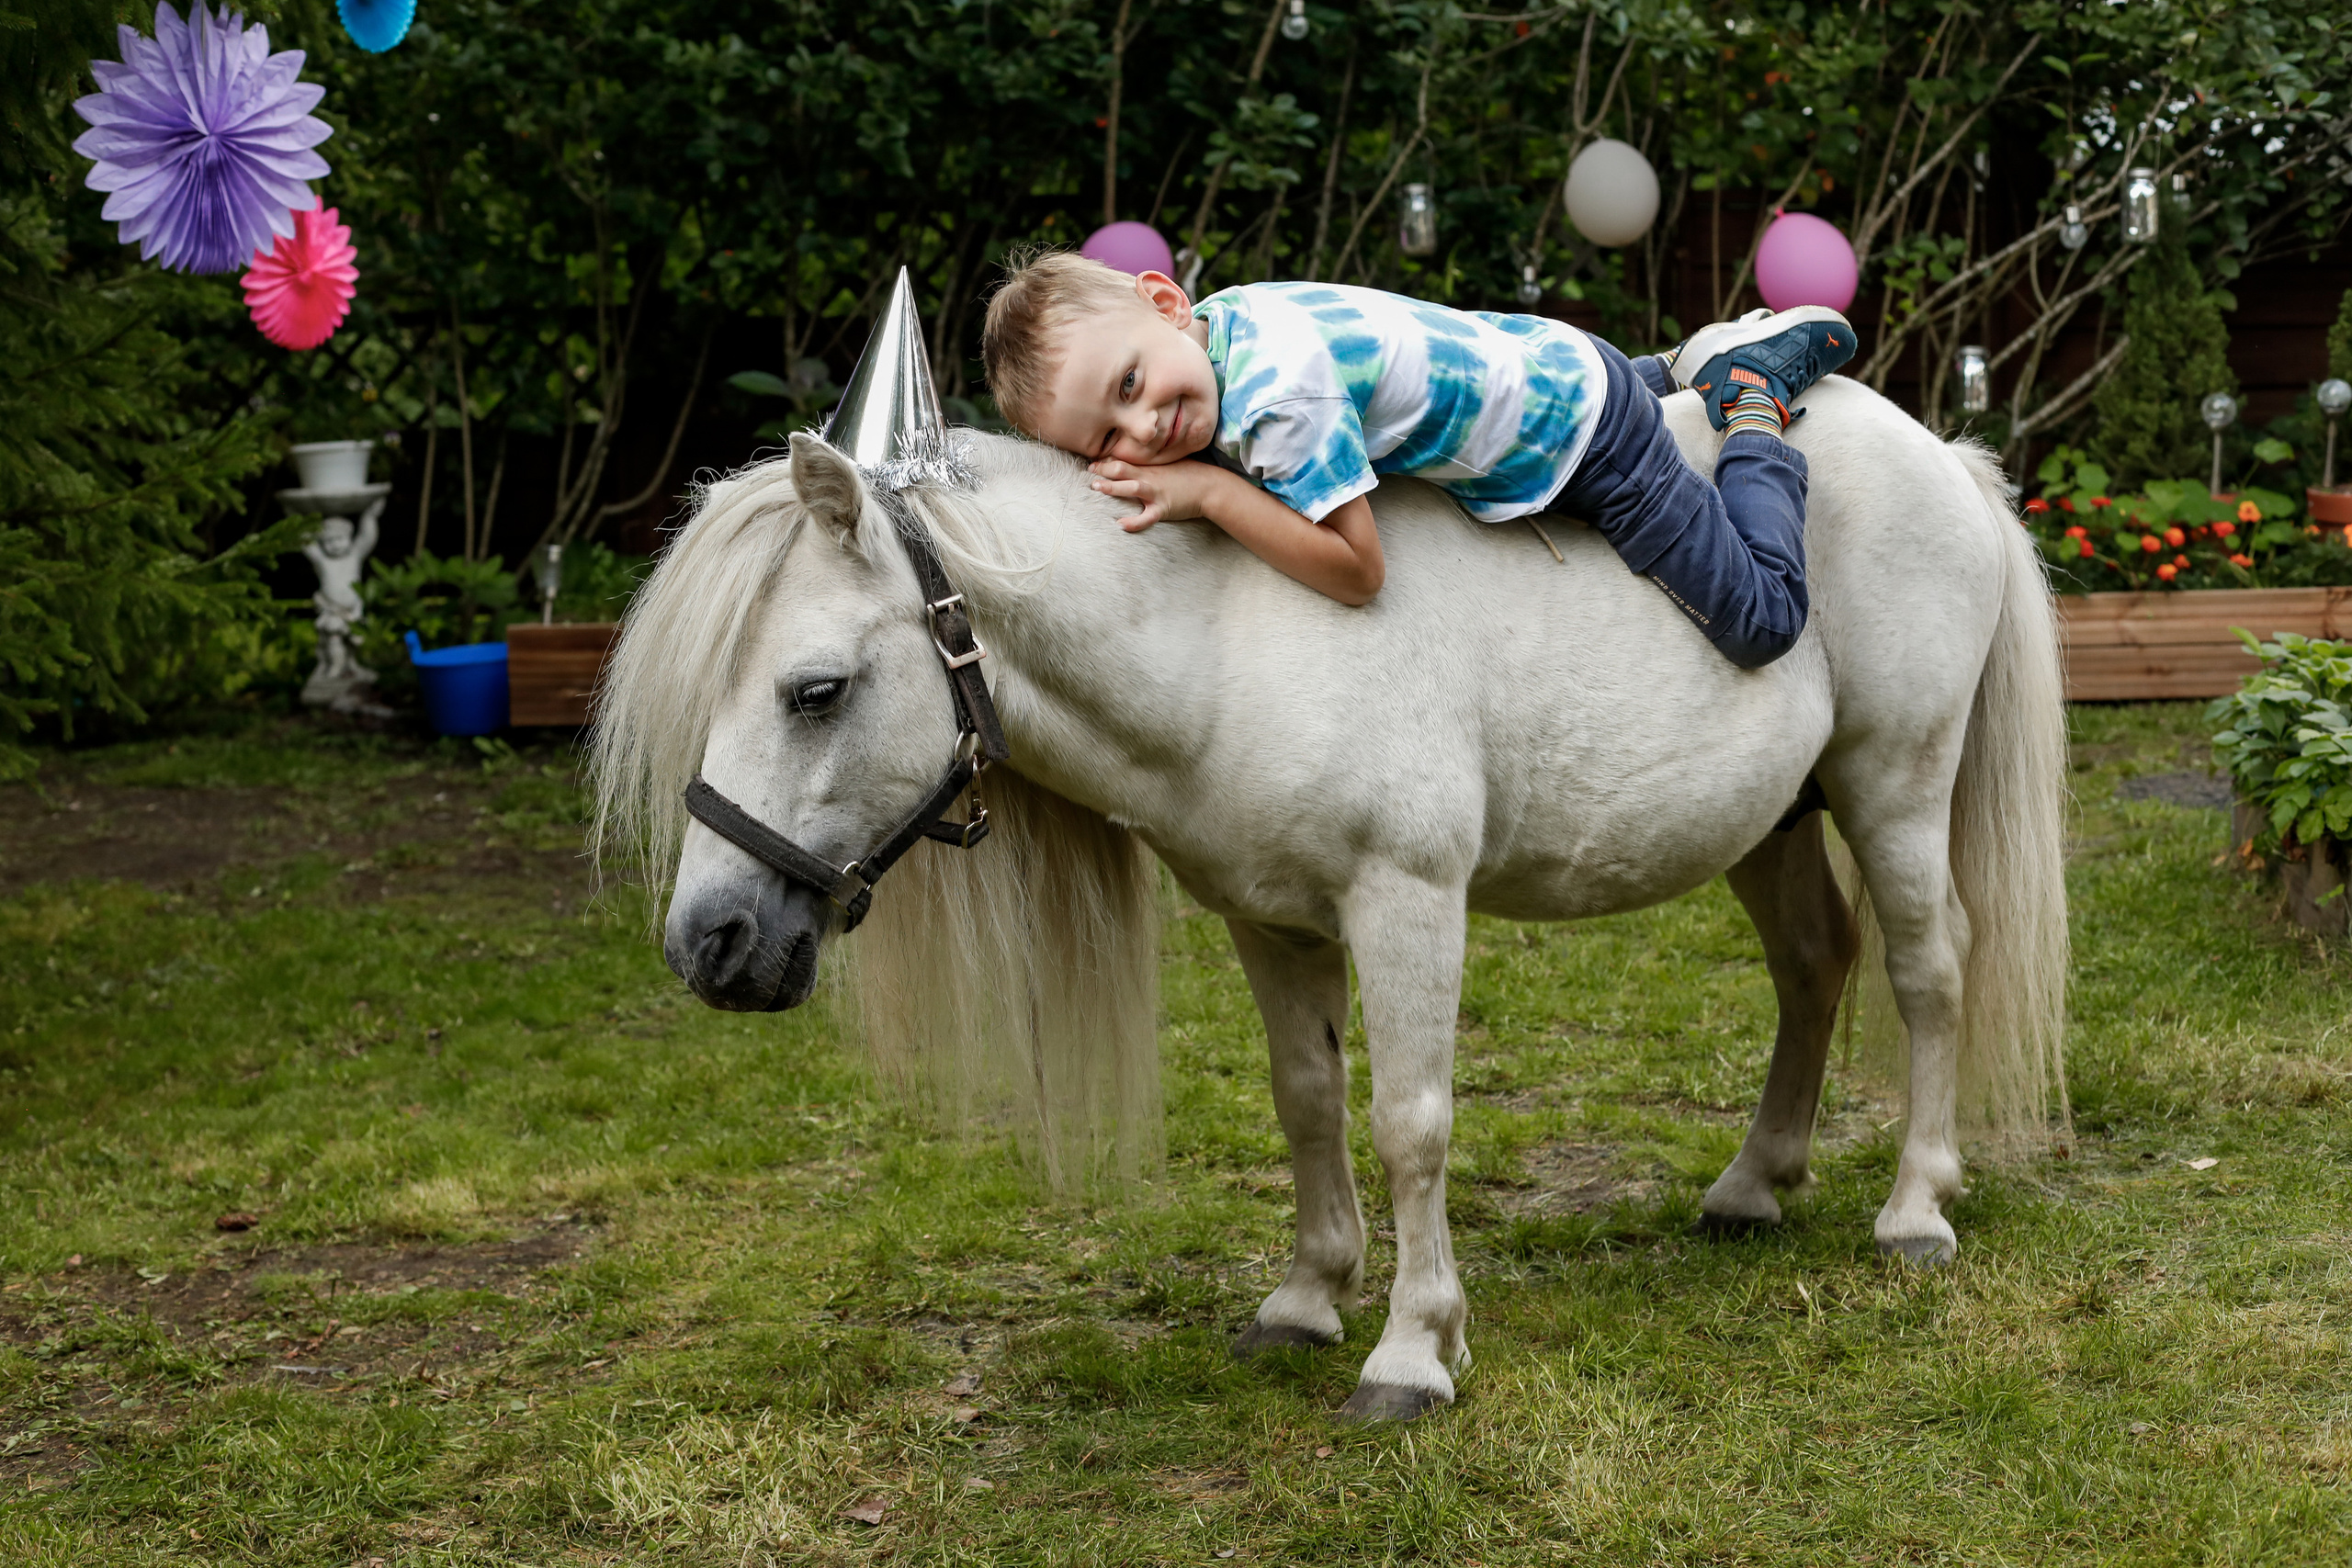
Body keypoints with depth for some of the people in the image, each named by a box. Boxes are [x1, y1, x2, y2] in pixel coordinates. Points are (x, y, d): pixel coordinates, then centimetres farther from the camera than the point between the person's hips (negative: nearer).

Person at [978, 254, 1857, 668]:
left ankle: (1753, 403, 19)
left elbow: (1355, 569, -34)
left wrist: (1208, 492, -33)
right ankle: (1697, 365, 40)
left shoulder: (1277, 395, -40)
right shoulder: (1216, 323, -15)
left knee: (1759, 623, 4)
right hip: (1530, 361, 9)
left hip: (1588, 433, -9)